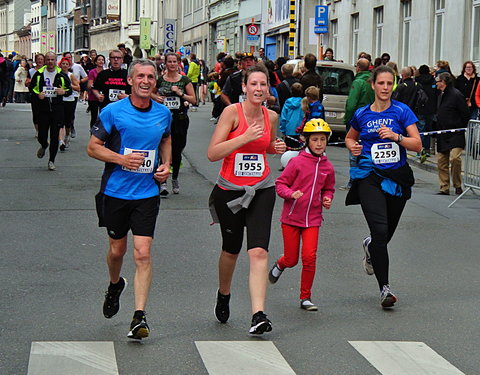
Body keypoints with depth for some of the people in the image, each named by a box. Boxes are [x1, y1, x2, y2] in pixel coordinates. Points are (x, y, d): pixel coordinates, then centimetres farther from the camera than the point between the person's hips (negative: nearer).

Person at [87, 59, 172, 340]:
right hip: (115, 191, 0)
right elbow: (93, 147, -4)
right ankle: (115, 285, 48)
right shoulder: (113, 112, -7)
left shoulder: (164, 114, 3)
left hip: (147, 193, 1)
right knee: (117, 250, 14)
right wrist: (122, 159, -19)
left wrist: (166, 165, 5)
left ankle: (140, 316, -9)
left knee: (143, 253, -11)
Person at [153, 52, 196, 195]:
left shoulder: (185, 80, 4)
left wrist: (180, 93, -11)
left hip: (180, 118, 1)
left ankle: (175, 179, 27)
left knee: (177, 150, 9)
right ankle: (163, 182, -11)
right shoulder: (159, 80, 5)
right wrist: (155, 97, -3)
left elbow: (193, 100, 3)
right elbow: (151, 94, 19)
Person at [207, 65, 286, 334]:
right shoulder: (232, 112, -10)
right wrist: (245, 138, -22)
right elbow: (213, 153, -15)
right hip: (230, 189, -2)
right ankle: (224, 295, 45)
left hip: (261, 190, 2)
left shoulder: (271, 117, 4)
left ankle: (259, 315, -20)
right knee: (231, 250, 15)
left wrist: (277, 148, 3)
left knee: (259, 251, -14)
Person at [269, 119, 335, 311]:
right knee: (291, 259, 5)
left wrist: (327, 199, 0)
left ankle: (306, 297, 4)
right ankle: (279, 265, 44)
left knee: (309, 257, -10)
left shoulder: (327, 167, 4)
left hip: (312, 219, 2)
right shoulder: (297, 162, -9)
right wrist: (291, 193, -24)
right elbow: (280, 183, -6)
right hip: (291, 217, -2)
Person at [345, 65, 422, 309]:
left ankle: (370, 246, 52)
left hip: (397, 177, 1)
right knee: (380, 231, -16)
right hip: (369, 177, -1)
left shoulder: (401, 111, -1)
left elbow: (417, 144, -4)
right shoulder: (362, 114, 5)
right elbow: (350, 137, 24)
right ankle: (384, 288, -10)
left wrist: (396, 136, -19)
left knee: (387, 233, 13)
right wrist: (353, 146, 2)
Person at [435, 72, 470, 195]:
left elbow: (466, 114, -11)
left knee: (454, 158, -19)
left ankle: (457, 186, -3)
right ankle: (444, 188, 13)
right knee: (441, 161, 6)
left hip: (455, 135, -8)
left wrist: (459, 128, -6)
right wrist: (437, 129, 15)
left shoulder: (456, 95, -12)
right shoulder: (441, 95, 14)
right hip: (442, 136, 8)